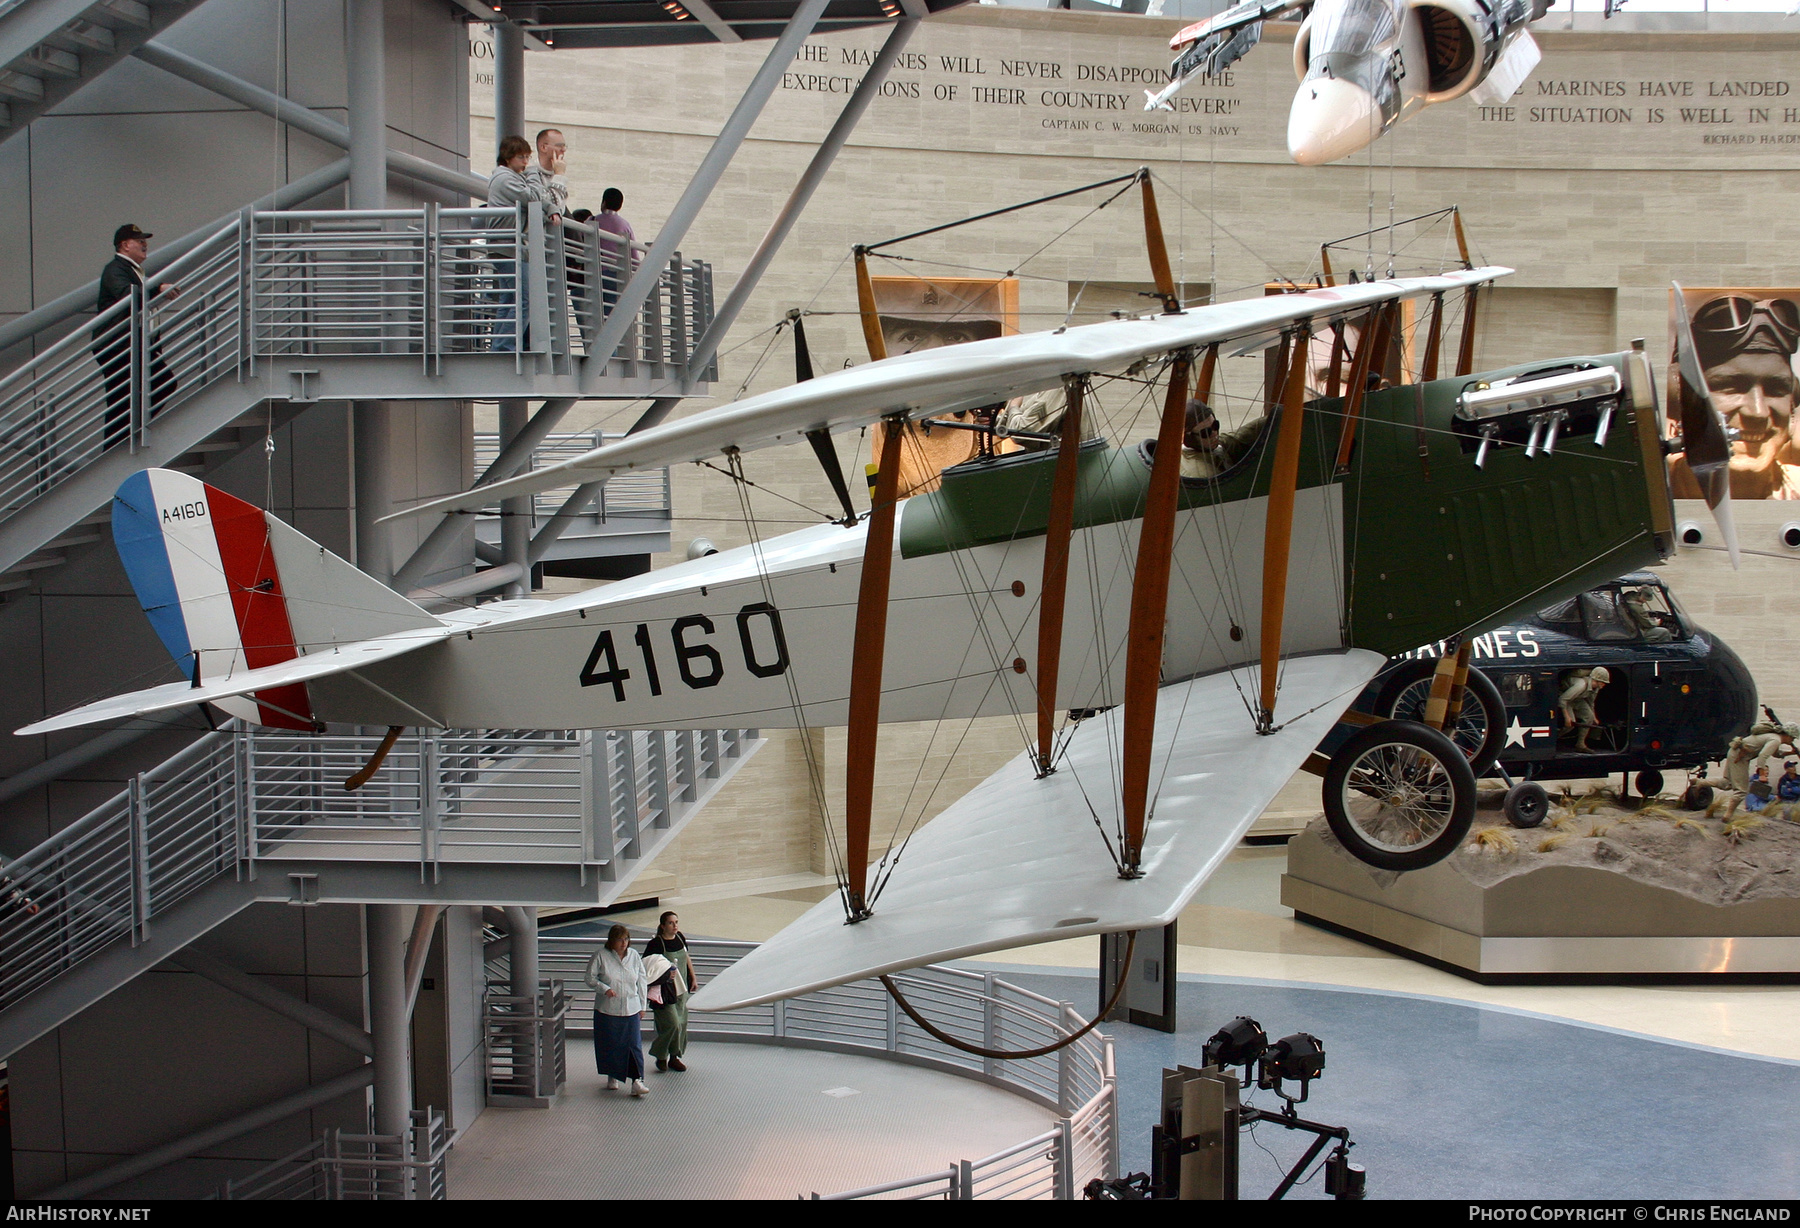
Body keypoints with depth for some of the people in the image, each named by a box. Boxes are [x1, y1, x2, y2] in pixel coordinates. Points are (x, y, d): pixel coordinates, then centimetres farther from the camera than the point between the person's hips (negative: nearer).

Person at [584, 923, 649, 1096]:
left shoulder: (634, 956, 3)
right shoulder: (601, 956, -6)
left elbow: (642, 981, 10)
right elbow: (590, 978, -3)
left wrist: (642, 1006, 10)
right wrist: (605, 989, -19)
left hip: (631, 1009, 1)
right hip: (607, 1010, -1)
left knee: (634, 1044, -6)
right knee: (610, 1045, 8)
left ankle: (637, 1081, -7)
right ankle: (612, 1077, 28)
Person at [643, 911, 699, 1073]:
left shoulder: (680, 938, 3)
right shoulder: (655, 944, -17)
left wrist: (693, 978, 19)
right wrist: (664, 975, -26)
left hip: (681, 989, 7)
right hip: (665, 991, -7)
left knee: (681, 1023, 11)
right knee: (672, 1024, -9)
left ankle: (674, 1057, 25)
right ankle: (661, 1056, 12)